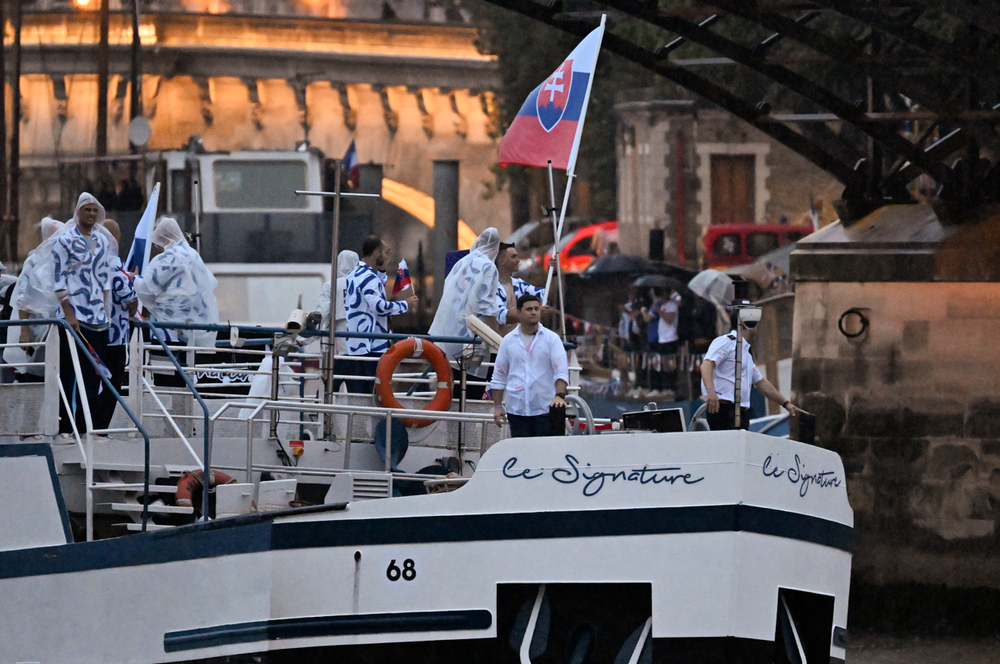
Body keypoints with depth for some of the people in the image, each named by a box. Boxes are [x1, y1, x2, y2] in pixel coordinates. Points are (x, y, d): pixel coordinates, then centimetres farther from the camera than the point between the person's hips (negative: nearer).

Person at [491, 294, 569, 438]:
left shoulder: (552, 338, 2)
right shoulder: (509, 341, 9)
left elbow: (561, 370, -7)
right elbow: (499, 376, 13)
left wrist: (560, 395, -24)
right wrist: (498, 406, 7)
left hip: (545, 409, -2)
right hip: (516, 409, 2)